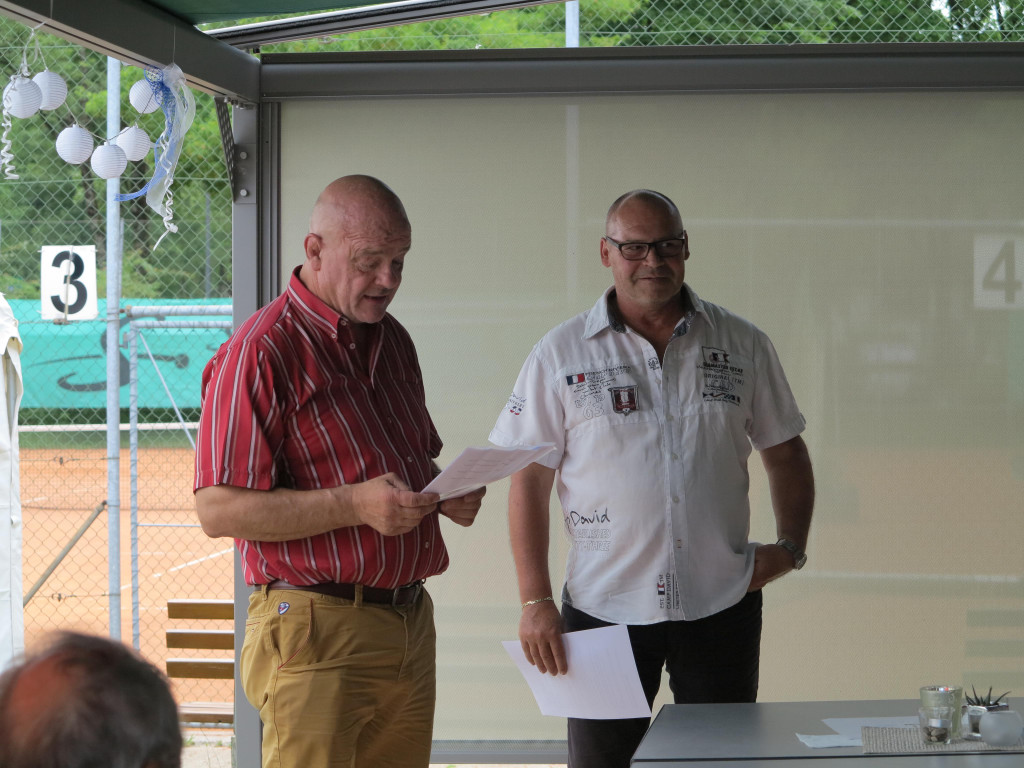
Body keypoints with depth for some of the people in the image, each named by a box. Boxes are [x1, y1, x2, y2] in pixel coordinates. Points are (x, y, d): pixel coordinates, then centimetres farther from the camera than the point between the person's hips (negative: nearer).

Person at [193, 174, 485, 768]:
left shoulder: (392, 341, 16)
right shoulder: (260, 352, -10)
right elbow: (219, 511, -16)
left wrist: (445, 494, 5)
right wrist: (355, 505, -23)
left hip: (411, 623, 8)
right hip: (317, 630, -7)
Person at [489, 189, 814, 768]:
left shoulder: (742, 345, 5)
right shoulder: (561, 356, 0)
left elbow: (785, 453, 15)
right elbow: (529, 482, -1)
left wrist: (791, 546, -1)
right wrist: (536, 601, -8)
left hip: (723, 604, 2)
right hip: (605, 606, -1)